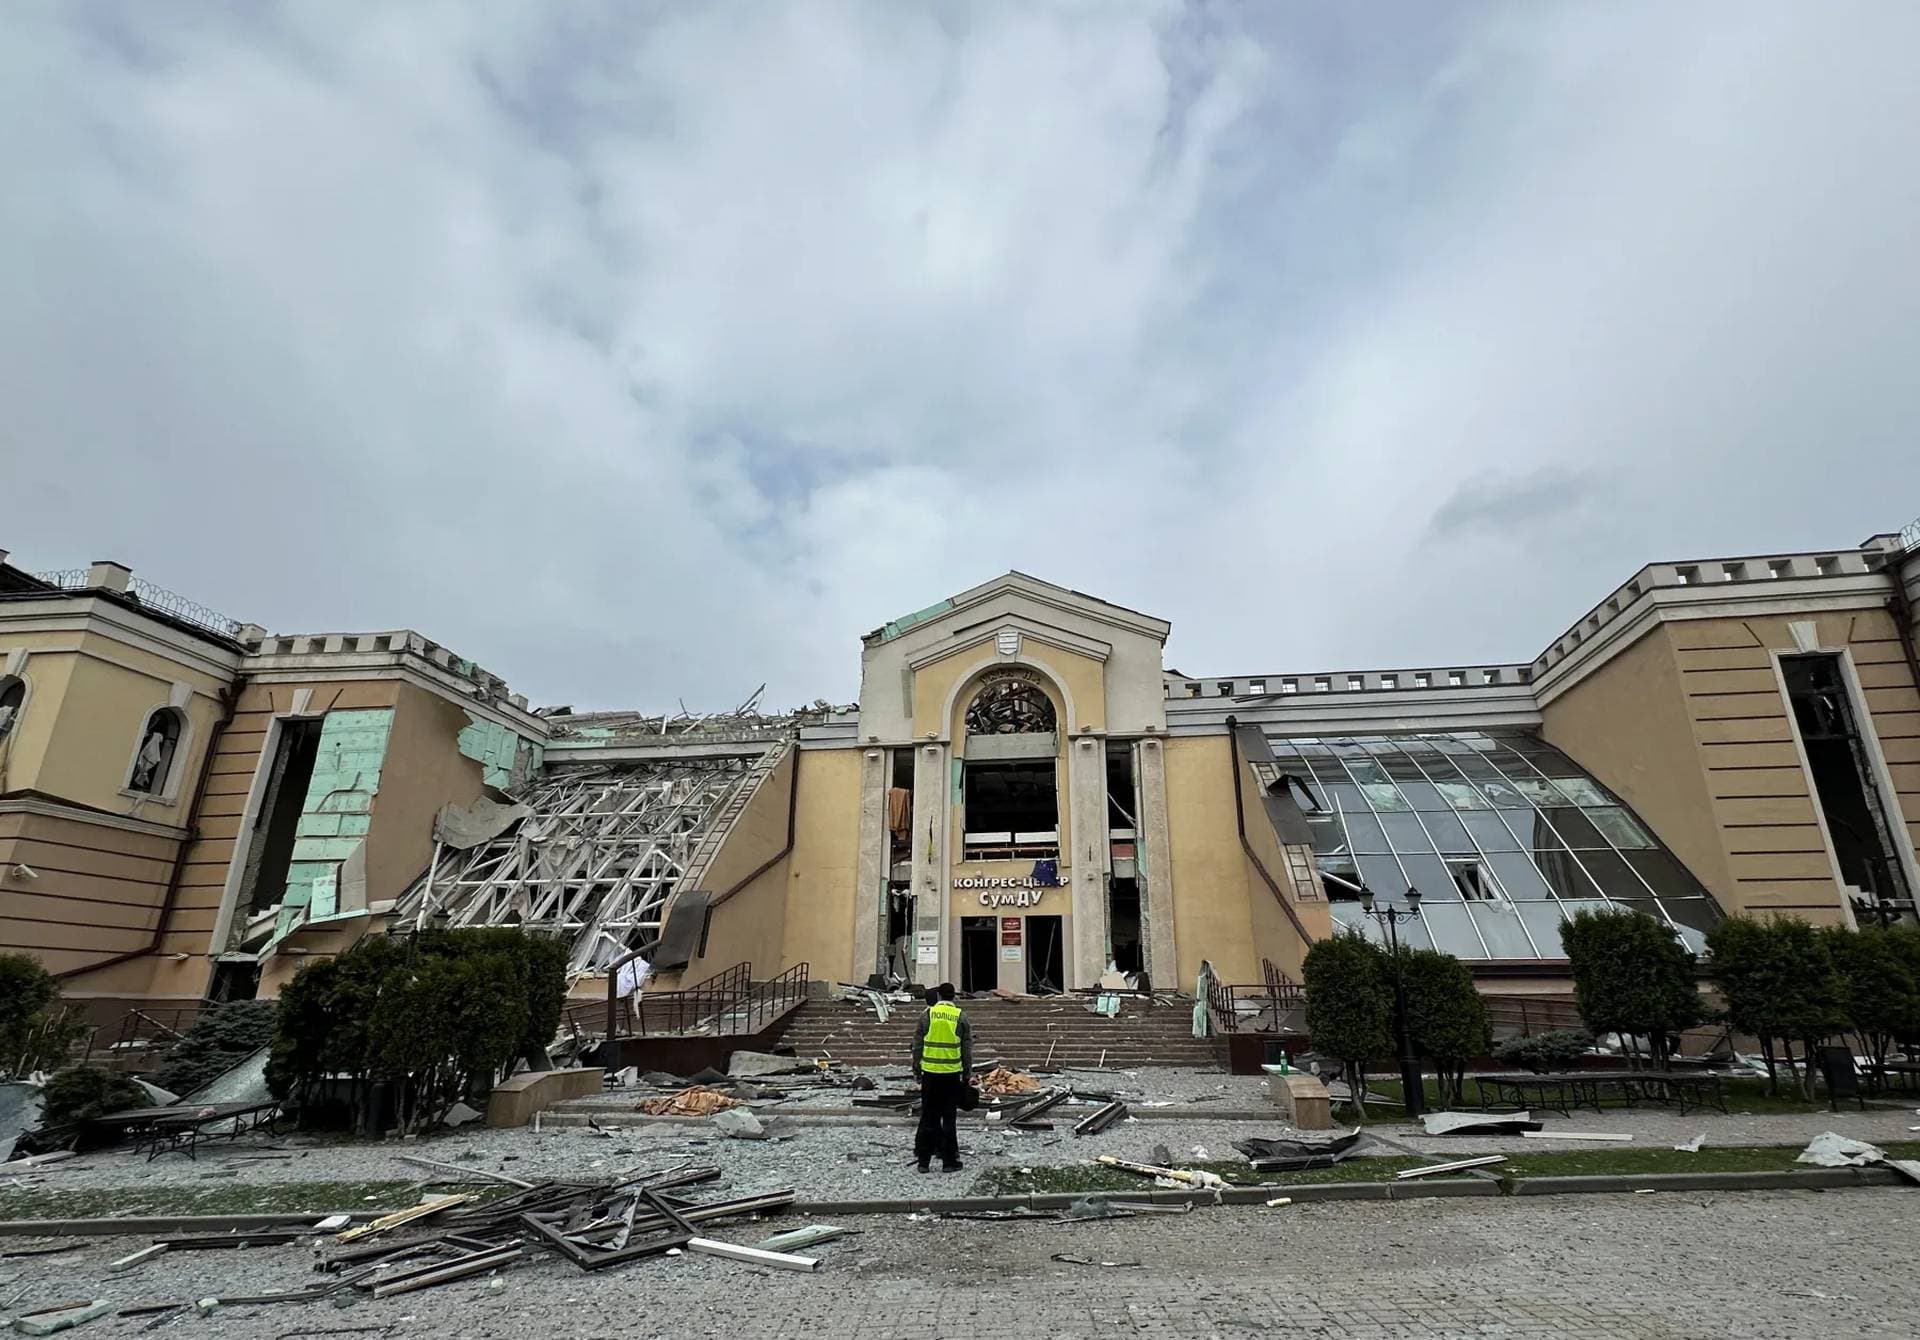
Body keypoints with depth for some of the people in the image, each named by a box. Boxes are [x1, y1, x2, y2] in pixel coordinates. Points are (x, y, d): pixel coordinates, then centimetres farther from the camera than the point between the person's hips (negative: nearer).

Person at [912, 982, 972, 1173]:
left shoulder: (927, 1014, -2)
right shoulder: (960, 1017, -2)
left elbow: (917, 1045, 2)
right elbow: (967, 1048, 2)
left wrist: (916, 1069, 12)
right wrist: (967, 1074, 11)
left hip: (930, 1073, 1)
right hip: (952, 1074, -1)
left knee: (928, 1117, 10)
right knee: (949, 1118, 7)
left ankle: (923, 1160, 15)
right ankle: (949, 1161, 10)